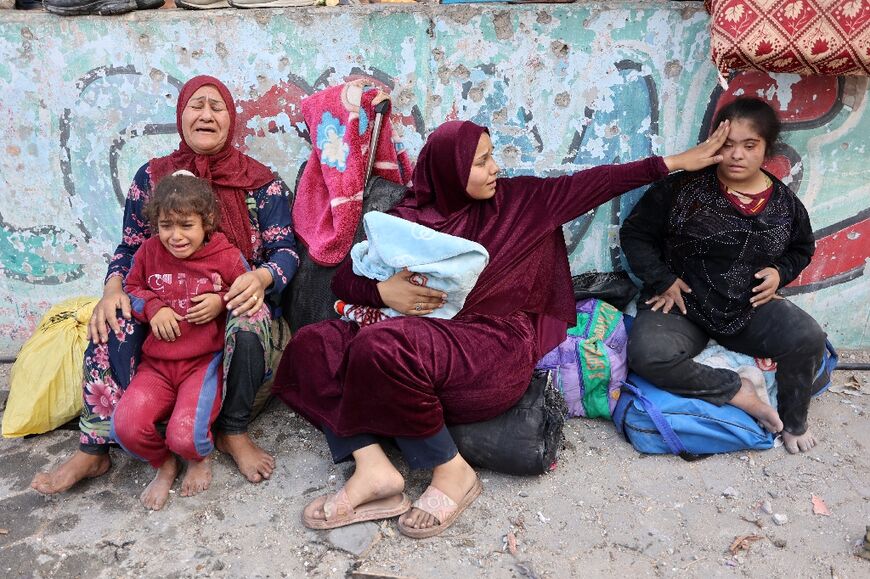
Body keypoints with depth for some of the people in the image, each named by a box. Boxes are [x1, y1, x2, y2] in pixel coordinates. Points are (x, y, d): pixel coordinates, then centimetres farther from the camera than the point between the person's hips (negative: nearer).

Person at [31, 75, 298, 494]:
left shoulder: (261, 183, 0)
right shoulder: (152, 177, 8)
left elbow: (284, 251, -4)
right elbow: (130, 248, 9)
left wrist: (259, 278, -27)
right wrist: (113, 290, -13)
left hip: (234, 298, -2)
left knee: (248, 327, -37)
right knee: (113, 326, -26)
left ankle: (233, 432, -13)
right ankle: (94, 450, -16)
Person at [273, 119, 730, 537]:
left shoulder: (518, 201, 8)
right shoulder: (407, 219, 8)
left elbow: (591, 185, 9)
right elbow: (343, 279, 8)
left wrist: (678, 161, 10)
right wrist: (384, 290, -15)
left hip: (498, 349, -3)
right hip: (424, 339, 4)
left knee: (381, 348, -31)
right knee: (314, 345, -16)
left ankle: (453, 472, -14)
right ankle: (373, 468, -24)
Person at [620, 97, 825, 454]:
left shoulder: (784, 204, 3)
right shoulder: (683, 188, -9)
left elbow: (802, 249, 22)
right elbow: (635, 233, -1)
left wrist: (780, 272, 0)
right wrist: (662, 280, -9)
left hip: (749, 308, 3)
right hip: (682, 304, -3)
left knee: (808, 338, -24)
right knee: (647, 355, -34)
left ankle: (793, 422, 5)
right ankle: (737, 391, -13)